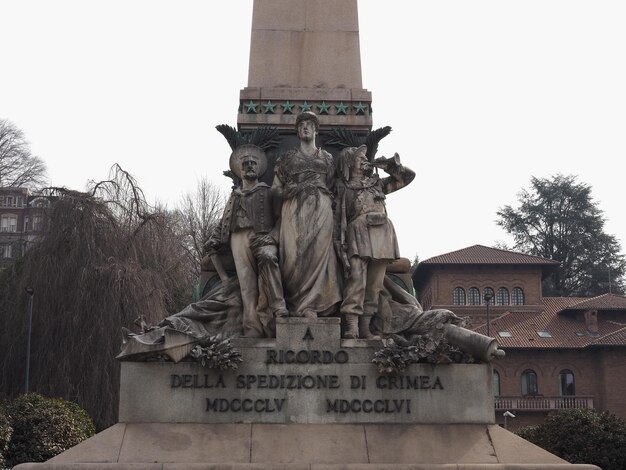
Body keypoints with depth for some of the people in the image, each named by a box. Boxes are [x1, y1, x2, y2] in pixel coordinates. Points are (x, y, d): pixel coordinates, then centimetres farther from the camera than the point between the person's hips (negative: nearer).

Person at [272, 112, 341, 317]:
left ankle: (306, 304, -12)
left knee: (318, 252, -13)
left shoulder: (326, 158, 20)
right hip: (294, 209, 0)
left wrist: (327, 198, 1)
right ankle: (307, 304, -9)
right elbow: (276, 187, 13)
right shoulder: (288, 157, 17)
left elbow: (333, 188, 18)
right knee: (294, 254, -14)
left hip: (321, 209, 1)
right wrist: (292, 189, -2)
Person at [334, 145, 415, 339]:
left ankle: (365, 327, 0)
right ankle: (351, 325, -23)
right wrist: (342, 247, -4)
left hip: (382, 238, 4)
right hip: (358, 237, -4)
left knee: (375, 283, -1)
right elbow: (339, 221, 5)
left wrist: (390, 165, 14)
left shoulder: (378, 184, 23)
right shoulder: (343, 189, 12)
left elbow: (408, 176, 27)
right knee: (356, 279, -19)